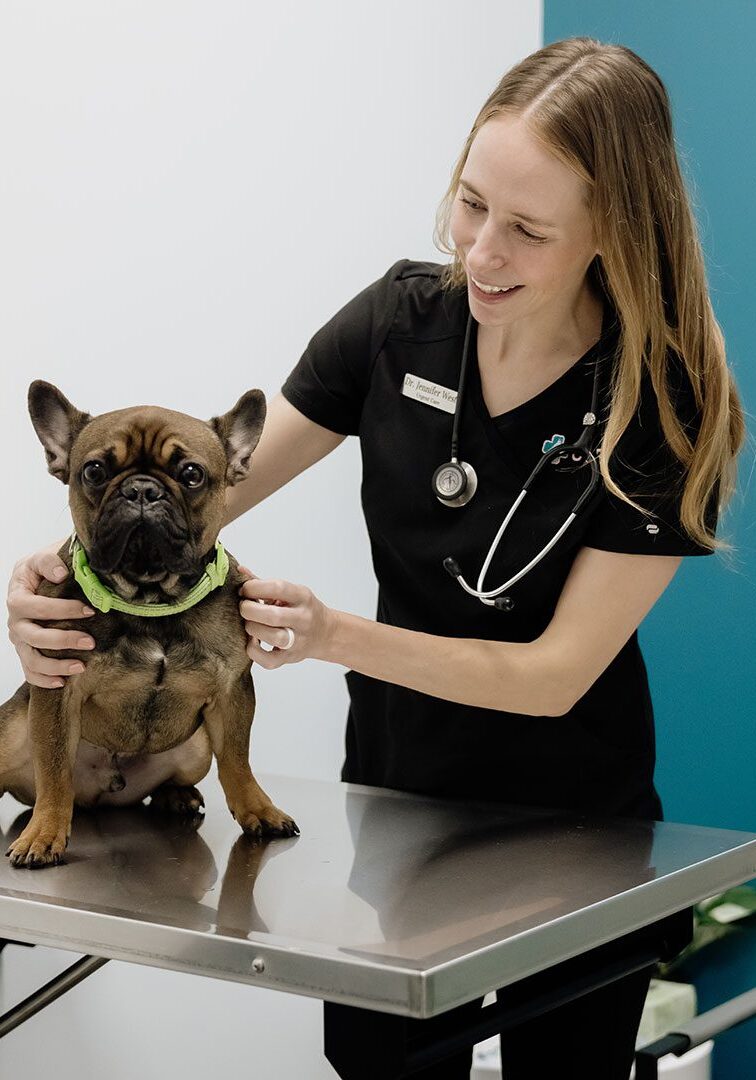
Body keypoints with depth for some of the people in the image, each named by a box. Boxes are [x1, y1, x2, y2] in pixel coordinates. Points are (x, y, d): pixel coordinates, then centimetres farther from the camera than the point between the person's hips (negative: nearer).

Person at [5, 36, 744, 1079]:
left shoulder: (662, 406, -21)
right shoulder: (404, 317, -12)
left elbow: (557, 674, -21)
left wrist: (332, 634, -32)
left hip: (569, 826, -2)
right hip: (392, 787, 3)